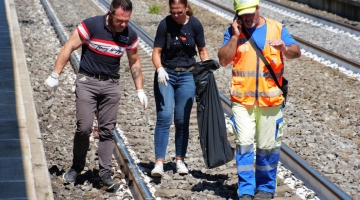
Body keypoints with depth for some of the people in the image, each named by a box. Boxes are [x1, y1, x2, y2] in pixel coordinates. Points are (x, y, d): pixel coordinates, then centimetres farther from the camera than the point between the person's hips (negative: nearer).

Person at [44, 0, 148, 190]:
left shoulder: (130, 35, -2)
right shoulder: (91, 25, -14)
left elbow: (134, 62, 13)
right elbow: (68, 48, -9)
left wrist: (140, 90, 10)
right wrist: (55, 75, -12)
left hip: (111, 84, 3)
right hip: (87, 81, -3)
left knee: (107, 130, 1)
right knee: (84, 127, -8)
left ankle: (105, 173, 5)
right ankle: (76, 167, 10)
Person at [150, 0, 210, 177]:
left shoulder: (194, 24, -4)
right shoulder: (165, 24, -8)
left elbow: (202, 50, 6)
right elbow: (156, 52, -10)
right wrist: (160, 69, -28)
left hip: (187, 76, 2)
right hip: (166, 74, -1)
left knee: (182, 120, 3)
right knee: (164, 117, -12)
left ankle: (180, 160, 16)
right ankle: (159, 162, -12)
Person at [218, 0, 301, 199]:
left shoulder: (276, 28, 4)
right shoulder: (233, 31, 4)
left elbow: (296, 52, -5)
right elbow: (223, 60, -5)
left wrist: (285, 48, -26)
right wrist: (235, 35, -11)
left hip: (270, 98, 1)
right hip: (242, 98, -1)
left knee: (268, 145, 6)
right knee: (244, 142, -10)